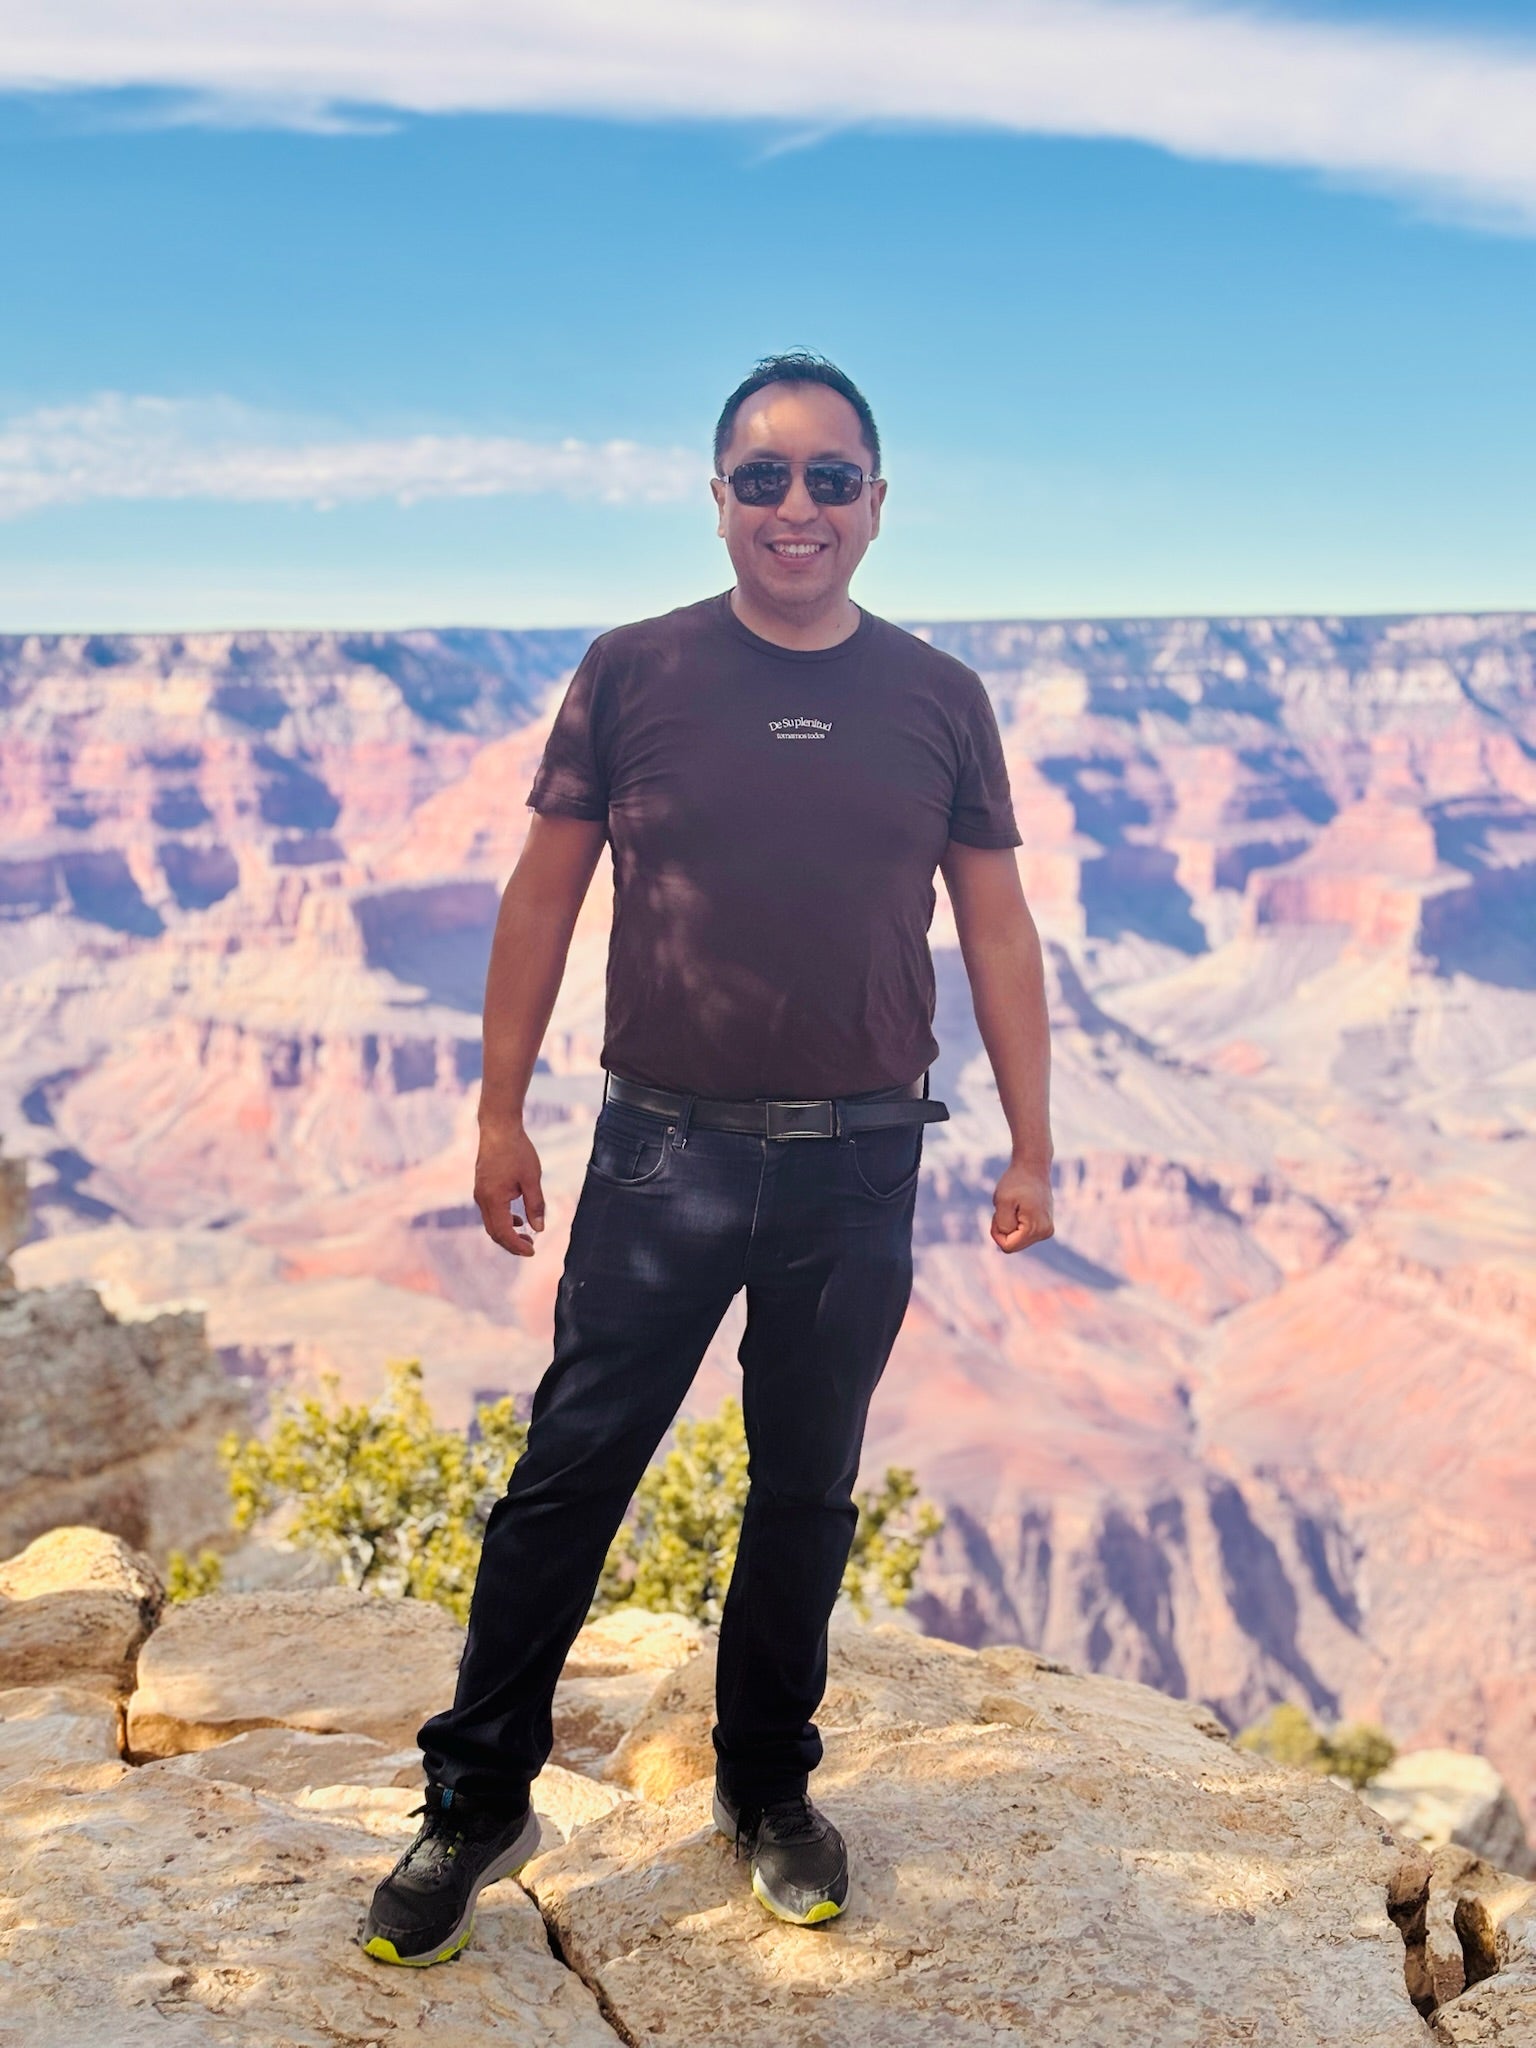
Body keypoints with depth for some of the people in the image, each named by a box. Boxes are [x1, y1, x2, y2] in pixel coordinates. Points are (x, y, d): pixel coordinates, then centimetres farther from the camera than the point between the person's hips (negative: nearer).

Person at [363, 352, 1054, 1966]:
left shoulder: (938, 700, 3)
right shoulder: (633, 674, -2)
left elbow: (997, 932, 6)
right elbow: (542, 896, 2)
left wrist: (1031, 1148, 5)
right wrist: (500, 1111, 1)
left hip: (857, 1167, 2)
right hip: (661, 1154, -1)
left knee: (806, 1493, 14)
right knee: (568, 1474, 3)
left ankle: (768, 1787, 33)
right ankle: (474, 1805, 19)